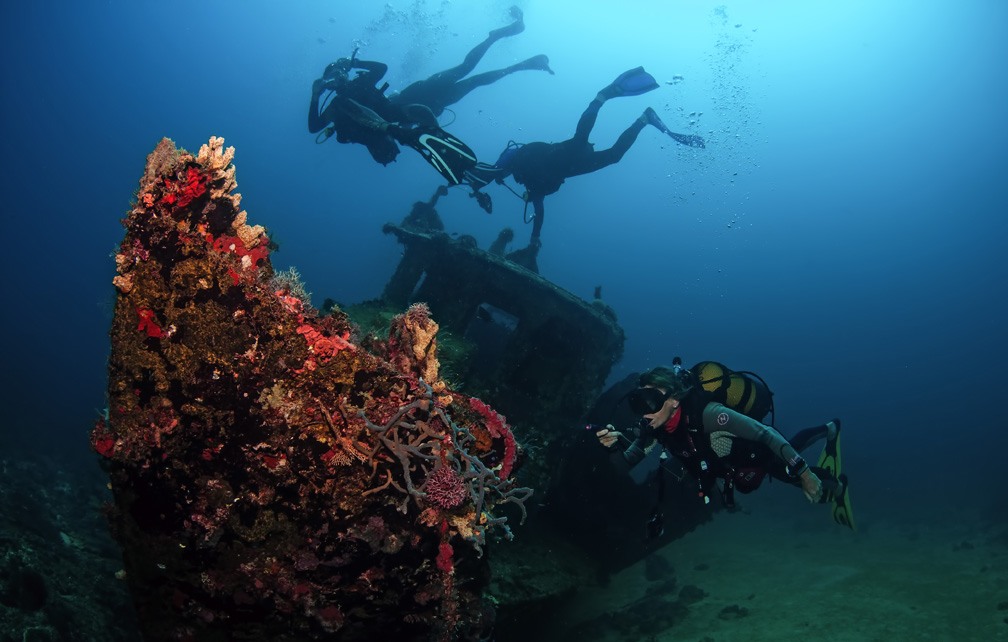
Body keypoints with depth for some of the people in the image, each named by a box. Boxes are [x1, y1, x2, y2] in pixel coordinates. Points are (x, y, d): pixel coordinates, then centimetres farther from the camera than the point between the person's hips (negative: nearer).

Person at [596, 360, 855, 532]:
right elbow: (626, 464, -20)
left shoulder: (706, 414, -45)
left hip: (760, 450, -7)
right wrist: (615, 446, -42)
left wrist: (805, 473, -43)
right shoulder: (656, 427, -25)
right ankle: (828, 431, 57)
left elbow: (766, 433, -42)